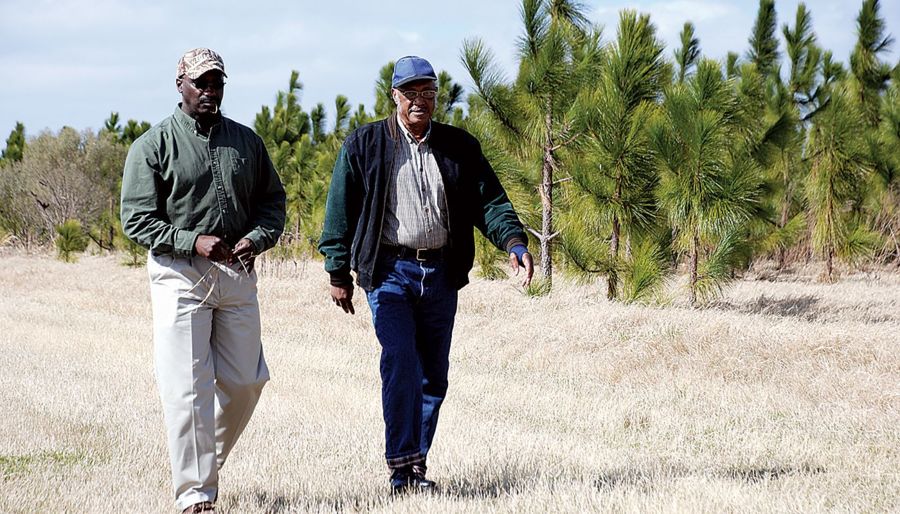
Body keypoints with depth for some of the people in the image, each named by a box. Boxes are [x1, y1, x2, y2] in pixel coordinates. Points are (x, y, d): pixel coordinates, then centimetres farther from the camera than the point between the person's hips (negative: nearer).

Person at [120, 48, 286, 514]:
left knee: (245, 382, 7)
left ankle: (206, 463, 29)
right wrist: (193, 242, -19)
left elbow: (273, 201, 15)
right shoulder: (153, 146, -3)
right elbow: (137, 219, -7)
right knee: (187, 389, -7)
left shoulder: (246, 141, 11)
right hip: (179, 276, -4)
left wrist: (256, 238, -6)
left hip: (237, 274, 5)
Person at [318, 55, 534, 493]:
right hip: (389, 271, -4)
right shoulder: (364, 145, 1)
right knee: (401, 366, -16)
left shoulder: (459, 146, 9)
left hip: (441, 273, 4)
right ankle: (401, 469, -13)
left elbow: (489, 200, 6)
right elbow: (341, 211, 3)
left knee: (433, 375, 7)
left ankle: (416, 463, 17)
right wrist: (338, 273, 0)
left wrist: (513, 241, -13)